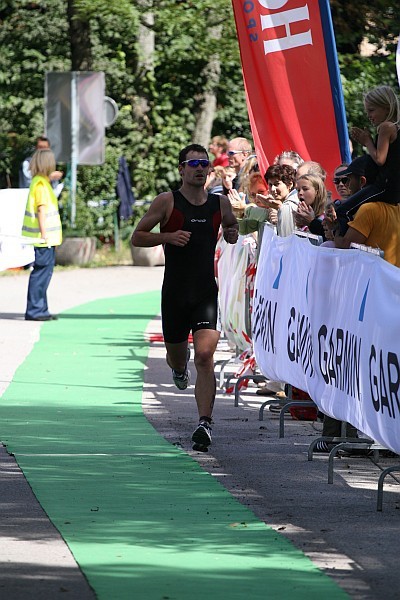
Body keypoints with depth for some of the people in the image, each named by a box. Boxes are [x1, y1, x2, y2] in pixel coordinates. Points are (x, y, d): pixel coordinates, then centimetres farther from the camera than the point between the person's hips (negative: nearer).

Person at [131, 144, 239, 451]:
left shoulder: (220, 203, 5)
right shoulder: (167, 202, -3)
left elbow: (231, 225, 26)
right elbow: (137, 237, 0)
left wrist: (232, 234, 2)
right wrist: (168, 236, -17)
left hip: (207, 293, 0)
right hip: (174, 292, 0)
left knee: (205, 356, -16)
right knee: (176, 357, 14)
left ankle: (205, 423, -18)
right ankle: (180, 367, 53)